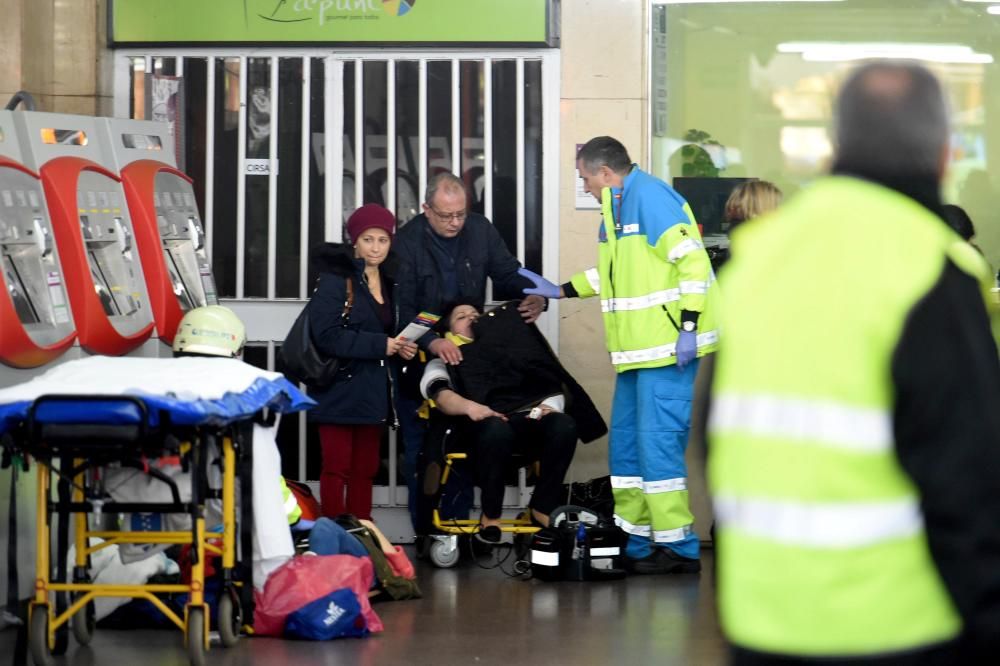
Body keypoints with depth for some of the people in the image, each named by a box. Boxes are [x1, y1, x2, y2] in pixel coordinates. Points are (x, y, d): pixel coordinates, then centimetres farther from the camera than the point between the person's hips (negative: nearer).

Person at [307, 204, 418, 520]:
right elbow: (326, 335, -20)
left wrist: (400, 347, 3)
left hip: (373, 392, 7)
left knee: (365, 470, 10)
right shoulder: (336, 279, -10)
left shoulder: (388, 282, 14)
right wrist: (379, 345, -19)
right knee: (337, 468, -6)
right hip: (340, 390, -7)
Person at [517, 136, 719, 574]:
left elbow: (693, 260, -21)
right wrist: (561, 291, 28)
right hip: (639, 350, 11)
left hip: (668, 346, -11)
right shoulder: (619, 205, 17)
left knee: (657, 443, -10)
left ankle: (680, 549, -5)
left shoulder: (650, 197, -14)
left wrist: (688, 326, -23)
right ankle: (634, 545, 21)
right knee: (626, 444, 13)